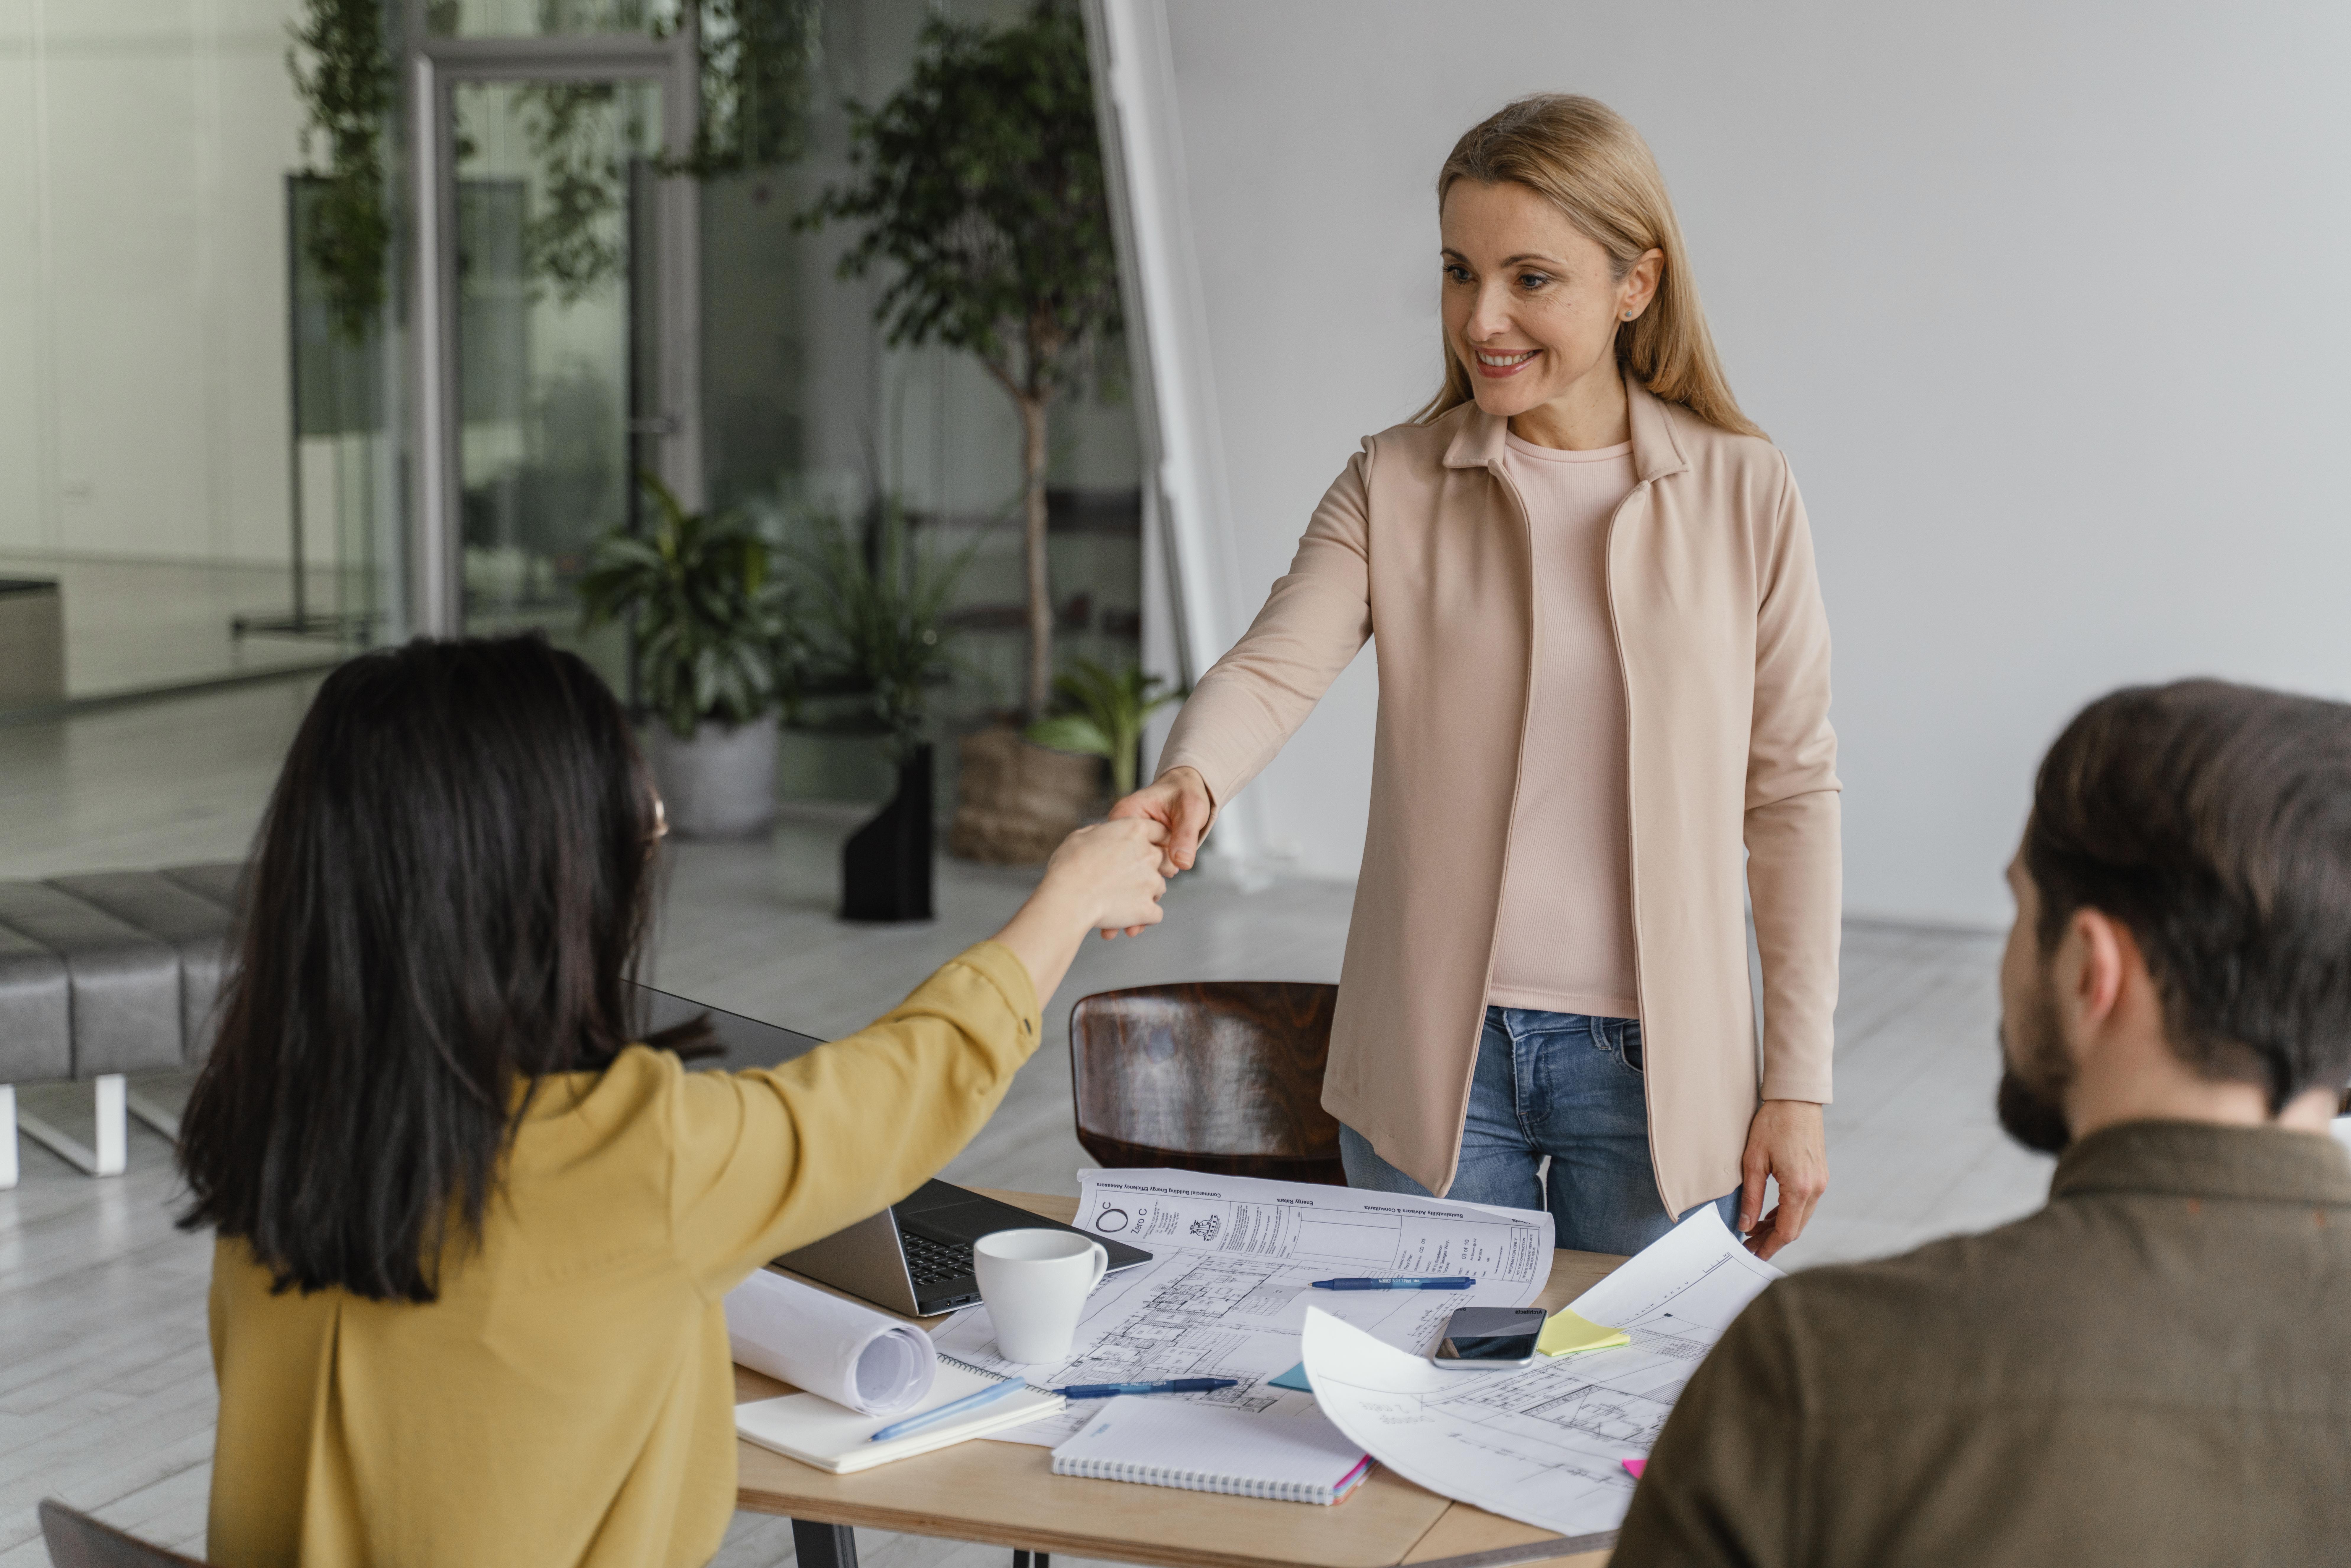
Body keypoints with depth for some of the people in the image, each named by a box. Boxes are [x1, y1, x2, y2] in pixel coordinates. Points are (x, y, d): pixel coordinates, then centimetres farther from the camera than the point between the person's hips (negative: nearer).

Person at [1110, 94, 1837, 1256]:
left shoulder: (1741, 492, -1)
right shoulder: (1395, 485, 1)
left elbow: (1790, 791, 2)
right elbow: (1275, 667, -12)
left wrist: (1797, 1084, 0)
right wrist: (1189, 780, -35)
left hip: (1653, 1067, 0)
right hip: (1436, 1055, 1)